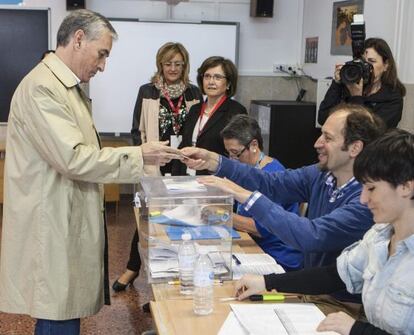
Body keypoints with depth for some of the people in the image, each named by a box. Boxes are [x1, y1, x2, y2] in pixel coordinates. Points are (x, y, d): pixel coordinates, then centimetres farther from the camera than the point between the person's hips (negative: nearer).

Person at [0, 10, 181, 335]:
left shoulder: (70, 87, 15)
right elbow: (73, 158, -23)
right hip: (52, 230, -10)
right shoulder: (41, 87, -18)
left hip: (68, 225, 10)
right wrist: (138, 156, -18)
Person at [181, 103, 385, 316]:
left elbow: (312, 237, -33)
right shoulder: (321, 175, -1)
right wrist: (212, 161, -9)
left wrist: (246, 195, -31)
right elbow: (270, 183, 0)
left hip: (342, 305, -6)